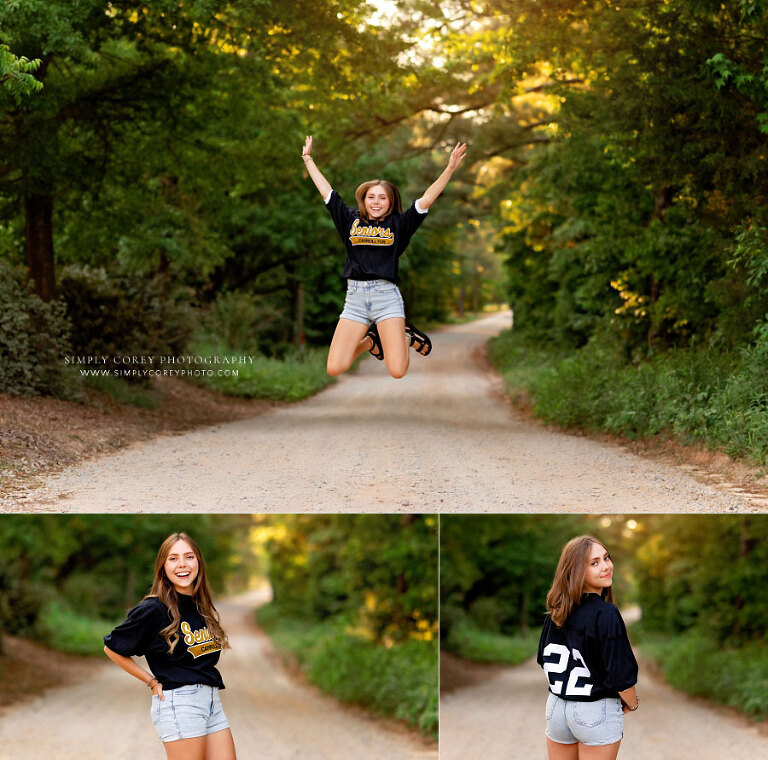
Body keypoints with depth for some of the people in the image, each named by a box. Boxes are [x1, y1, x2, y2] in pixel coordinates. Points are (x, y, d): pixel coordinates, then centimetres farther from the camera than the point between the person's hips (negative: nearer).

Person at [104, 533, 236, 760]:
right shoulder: (153, 609, -8)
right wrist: (152, 682, -1)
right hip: (178, 701, -7)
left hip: (212, 700, 7)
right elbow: (112, 648, -1)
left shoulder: (203, 607, 13)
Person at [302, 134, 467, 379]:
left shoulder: (398, 224, 8)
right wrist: (308, 159, 23)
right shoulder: (351, 220, 13)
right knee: (334, 369, -7)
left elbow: (426, 200, 1)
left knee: (397, 371, -14)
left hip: (386, 295, -2)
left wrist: (450, 169, -7)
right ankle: (371, 341, 23)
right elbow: (326, 191, 18)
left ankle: (404, 336, 22)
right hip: (355, 297, 2)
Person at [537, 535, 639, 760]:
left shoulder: (555, 612, 0)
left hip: (557, 707, 6)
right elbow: (620, 674, -20)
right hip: (597, 712, -6)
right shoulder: (606, 614, -20)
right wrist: (632, 703, -1)